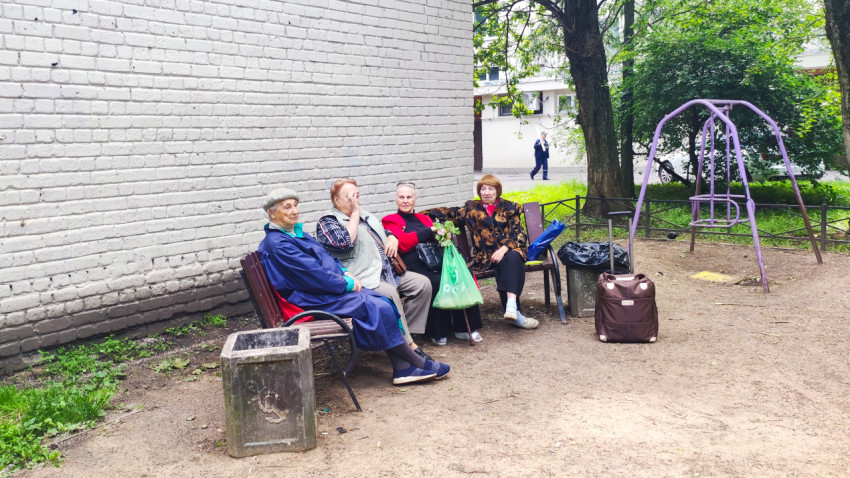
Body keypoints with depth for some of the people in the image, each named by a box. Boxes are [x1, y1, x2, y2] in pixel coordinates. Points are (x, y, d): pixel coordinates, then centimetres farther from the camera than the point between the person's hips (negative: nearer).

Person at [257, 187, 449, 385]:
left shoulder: (298, 233, 18)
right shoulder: (276, 243, -13)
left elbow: (326, 257, 22)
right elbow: (311, 273, -19)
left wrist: (347, 274, 4)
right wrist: (346, 284, -13)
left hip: (337, 287, 10)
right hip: (315, 298, -10)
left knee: (385, 303, -8)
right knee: (378, 308, -19)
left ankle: (402, 368, -11)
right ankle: (417, 363, -7)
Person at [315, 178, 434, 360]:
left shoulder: (366, 215, 25)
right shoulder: (327, 222, 0)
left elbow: (385, 232, 36)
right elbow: (344, 243, -19)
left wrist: (392, 239, 10)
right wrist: (355, 214, -10)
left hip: (389, 272, 9)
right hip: (364, 279, -9)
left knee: (423, 284, -9)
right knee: (390, 294, -35)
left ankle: (405, 332, -4)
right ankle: (408, 345, -25)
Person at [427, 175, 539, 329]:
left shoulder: (508, 207, 15)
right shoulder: (471, 209, 18)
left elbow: (519, 233, 6)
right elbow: (448, 212, 15)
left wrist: (504, 249, -12)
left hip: (509, 250, 1)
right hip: (485, 256, -1)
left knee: (513, 258, -35)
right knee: (503, 270, -33)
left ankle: (511, 305, -48)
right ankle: (515, 313, -36)